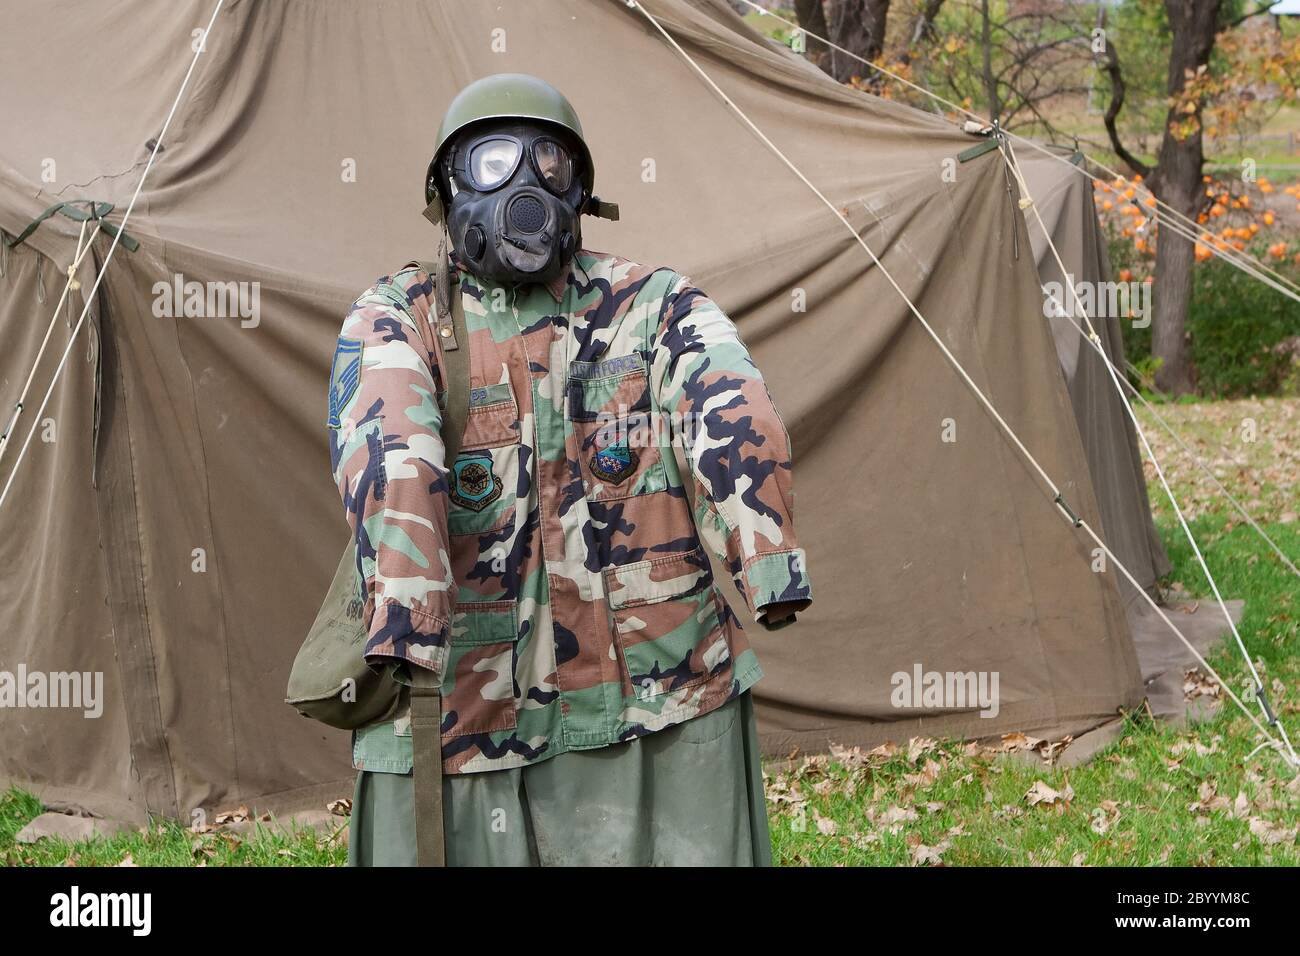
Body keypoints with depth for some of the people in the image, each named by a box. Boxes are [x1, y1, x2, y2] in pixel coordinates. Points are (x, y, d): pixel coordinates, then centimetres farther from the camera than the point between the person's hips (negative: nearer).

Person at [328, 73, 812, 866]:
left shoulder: (656, 307, 5)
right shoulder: (397, 318, 2)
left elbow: (732, 416, -14)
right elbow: (388, 450, -18)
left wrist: (767, 554, -33)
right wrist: (403, 603, -36)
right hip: (459, 707, 0)